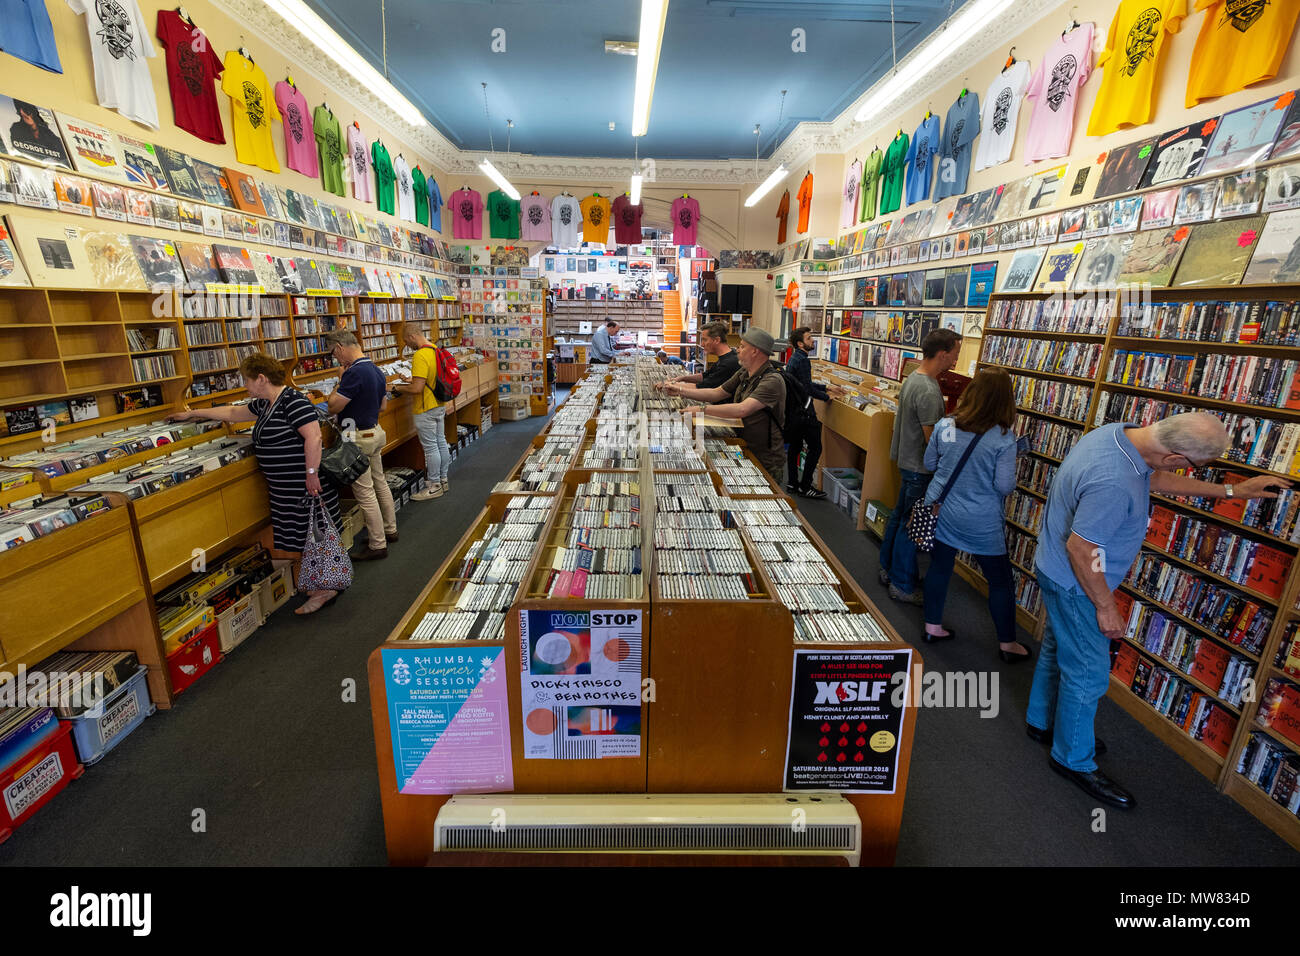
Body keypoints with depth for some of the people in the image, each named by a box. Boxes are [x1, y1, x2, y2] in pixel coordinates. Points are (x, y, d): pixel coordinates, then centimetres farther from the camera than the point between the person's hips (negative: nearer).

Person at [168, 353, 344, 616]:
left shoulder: (292, 401, -16)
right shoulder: (263, 405, 15)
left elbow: (314, 436, -25)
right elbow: (232, 412, 31)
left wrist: (312, 473, -26)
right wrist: (192, 414, 36)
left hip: (304, 484, -10)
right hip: (284, 487, 10)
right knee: (303, 536, 13)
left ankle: (326, 589, 8)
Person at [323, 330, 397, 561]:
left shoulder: (354, 373, -22)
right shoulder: (376, 370, 8)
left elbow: (333, 407, -19)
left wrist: (340, 381, -8)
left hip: (358, 439, -10)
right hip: (375, 432, 10)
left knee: (365, 493, -2)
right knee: (379, 483, 19)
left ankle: (377, 545, 6)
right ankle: (389, 529, 32)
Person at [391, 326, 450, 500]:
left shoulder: (420, 356, -22)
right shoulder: (435, 349, 8)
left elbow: (417, 388, -25)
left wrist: (398, 387, -10)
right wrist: (413, 379, 15)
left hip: (426, 410, -10)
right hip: (440, 405, 10)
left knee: (430, 447, -1)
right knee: (441, 442, 15)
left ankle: (434, 486, 8)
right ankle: (443, 480, 26)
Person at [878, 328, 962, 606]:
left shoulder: (912, 378, 7)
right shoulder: (928, 391, -25)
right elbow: (932, 439, -24)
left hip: (908, 460, 10)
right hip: (920, 467, -10)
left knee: (900, 515, 19)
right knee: (911, 524, 0)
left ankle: (888, 569, 33)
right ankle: (902, 586, 12)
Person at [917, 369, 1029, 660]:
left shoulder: (944, 425, -7)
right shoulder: (1003, 438, -18)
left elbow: (929, 463, 6)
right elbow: (1005, 486, -16)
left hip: (942, 511, 4)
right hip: (982, 523, -4)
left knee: (939, 567, 18)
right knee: (1000, 581, 13)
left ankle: (932, 626, 29)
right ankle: (1007, 643, 27)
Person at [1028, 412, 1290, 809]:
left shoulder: (1118, 432, -7)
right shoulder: (1113, 482, -37)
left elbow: (1155, 479, 13)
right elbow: (1080, 549, -30)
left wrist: (1231, 491, 15)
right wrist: (1106, 608, -17)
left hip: (1059, 571, 10)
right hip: (1074, 583, -10)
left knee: (1057, 649, 25)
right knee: (1088, 673, 6)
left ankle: (1042, 722, 45)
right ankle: (1074, 759, 26)